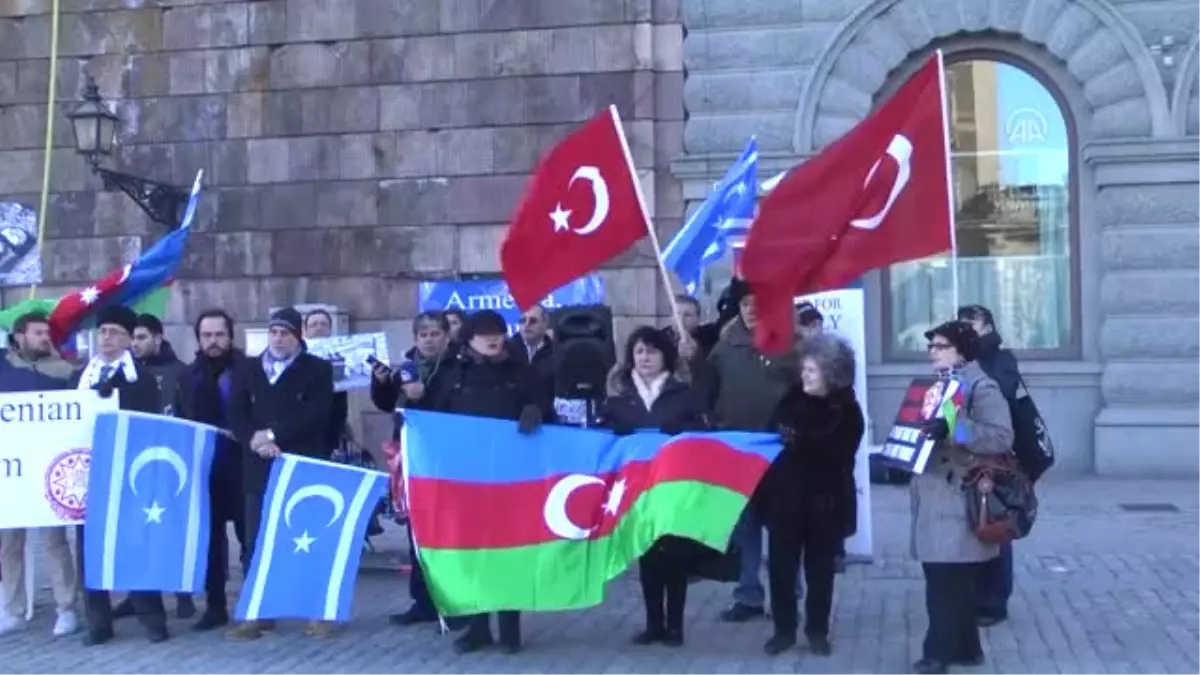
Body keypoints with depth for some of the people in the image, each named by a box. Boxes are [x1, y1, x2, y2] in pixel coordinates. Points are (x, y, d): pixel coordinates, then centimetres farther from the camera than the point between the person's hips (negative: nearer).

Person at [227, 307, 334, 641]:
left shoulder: (318, 370, 4)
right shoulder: (247, 369, 14)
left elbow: (316, 414, -9)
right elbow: (235, 414, 5)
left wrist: (273, 434, -15)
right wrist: (254, 441, -14)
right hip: (260, 467, 3)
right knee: (257, 542, 2)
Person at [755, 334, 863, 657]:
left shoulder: (847, 411, -6)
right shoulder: (793, 396, 2)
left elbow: (835, 456, -17)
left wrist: (798, 441, -26)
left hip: (824, 500, -2)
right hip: (785, 495, 2)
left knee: (820, 566, 8)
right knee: (781, 564, 4)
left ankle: (817, 630, 20)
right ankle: (784, 629, 16)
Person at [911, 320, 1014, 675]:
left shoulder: (982, 388, -9)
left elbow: (1002, 437, -21)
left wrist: (953, 429, -29)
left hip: (959, 500, -8)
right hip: (933, 498, 9)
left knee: (947, 582, -5)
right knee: (953, 580, 12)